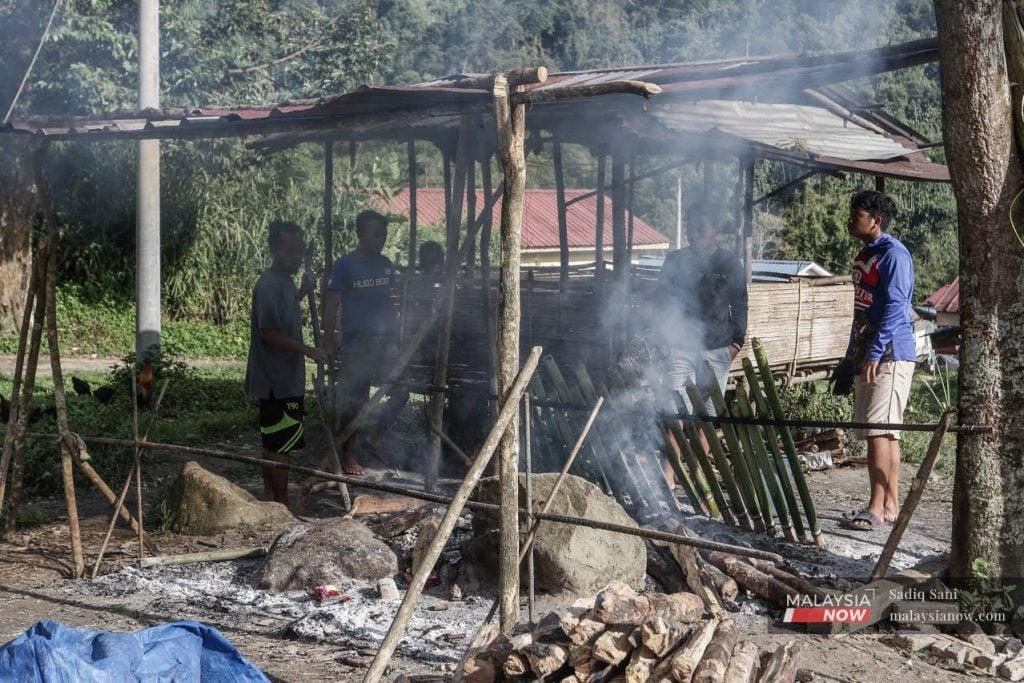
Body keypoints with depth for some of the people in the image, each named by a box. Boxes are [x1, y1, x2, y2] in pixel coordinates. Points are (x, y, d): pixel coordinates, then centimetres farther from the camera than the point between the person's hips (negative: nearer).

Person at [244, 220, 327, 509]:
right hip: (277, 380, -10)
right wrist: (308, 350, -22)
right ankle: (282, 505, 2)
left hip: (284, 379, 10)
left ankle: (271, 497, 23)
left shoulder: (286, 281, 12)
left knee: (274, 442, 15)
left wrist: (303, 292, 17)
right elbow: (268, 332, -22)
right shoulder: (269, 285, -18)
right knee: (281, 444, -4)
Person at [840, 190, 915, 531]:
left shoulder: (893, 254, -11)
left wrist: (875, 352, -24)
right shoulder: (864, 256, 18)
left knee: (879, 431, -12)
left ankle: (877, 508, -11)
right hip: (867, 356, 10)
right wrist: (852, 356, 22)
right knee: (883, 433, 11)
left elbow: (895, 307, -20)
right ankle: (891, 504, 15)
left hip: (890, 356, -10)